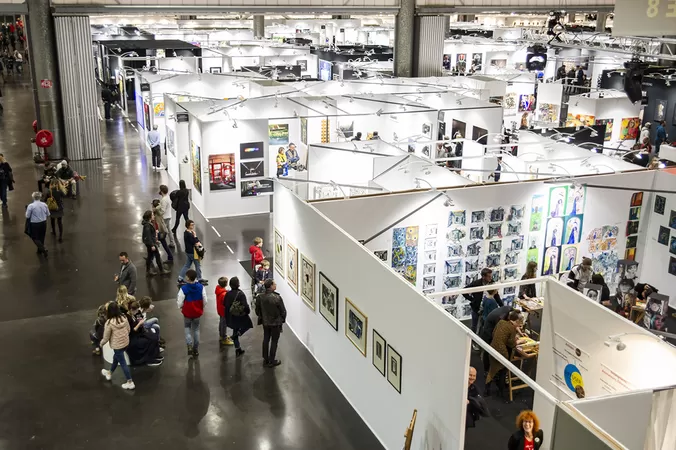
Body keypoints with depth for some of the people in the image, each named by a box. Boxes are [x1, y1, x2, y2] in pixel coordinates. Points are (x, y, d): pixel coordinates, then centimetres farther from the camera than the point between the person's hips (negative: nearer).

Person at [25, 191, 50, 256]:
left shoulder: (31, 206, -18)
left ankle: (43, 249, -6)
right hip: (43, 223, 4)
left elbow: (27, 216, -12)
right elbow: (48, 214, 5)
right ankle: (40, 250, 33)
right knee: (41, 237, 19)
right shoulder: (44, 205, -5)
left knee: (35, 238, 9)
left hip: (34, 224, -4)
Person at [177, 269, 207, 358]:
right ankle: (196, 349, 24)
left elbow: (179, 302, -16)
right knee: (196, 329, 19)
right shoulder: (201, 287, -15)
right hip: (197, 312, 2)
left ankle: (189, 346, 2)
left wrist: (180, 308, 7)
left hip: (187, 312, -2)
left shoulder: (183, 288, -24)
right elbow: (205, 301, -7)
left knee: (187, 328, 21)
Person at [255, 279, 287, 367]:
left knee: (266, 340, 18)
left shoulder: (260, 297, -9)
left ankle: (266, 359, 27)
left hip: (265, 322, 4)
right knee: (274, 341, 9)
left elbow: (257, 310, 1)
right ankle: (272, 361, 16)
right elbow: (283, 311, -14)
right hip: (276, 323, -4)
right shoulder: (277, 298, -22)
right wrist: (282, 319, 4)